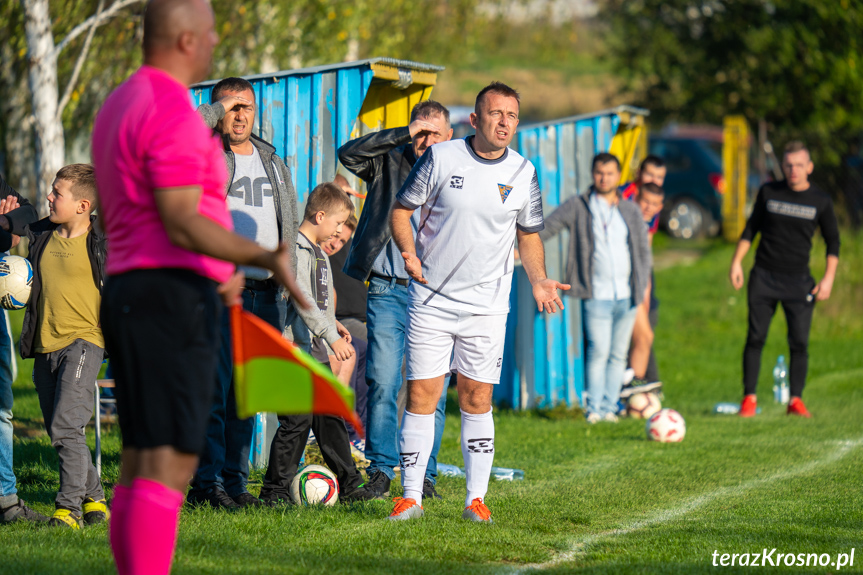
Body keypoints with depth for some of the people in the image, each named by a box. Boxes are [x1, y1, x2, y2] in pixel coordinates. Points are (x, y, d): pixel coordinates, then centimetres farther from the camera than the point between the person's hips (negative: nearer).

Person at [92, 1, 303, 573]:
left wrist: (215, 271, 29)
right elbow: (183, 224, -21)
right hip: (173, 300, -10)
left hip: (129, 295, 10)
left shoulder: (121, 105, 18)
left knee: (142, 462, 10)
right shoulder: (174, 114, -14)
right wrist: (267, 257, -30)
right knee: (170, 462, -13)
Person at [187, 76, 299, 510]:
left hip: (266, 291, 6)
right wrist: (217, 110, -13)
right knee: (212, 387, -9)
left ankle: (235, 481, 12)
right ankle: (206, 484, -7)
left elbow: (288, 220, 27)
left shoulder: (272, 161, 20)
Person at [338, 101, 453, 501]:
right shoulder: (389, 163, 8)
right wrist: (404, 136, -11)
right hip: (387, 291, -1)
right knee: (382, 383, -6)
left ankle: (424, 476, 7)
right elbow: (348, 153, -10)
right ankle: (381, 471, 1)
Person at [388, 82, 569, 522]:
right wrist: (408, 252, -15)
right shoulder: (440, 158, -4)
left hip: (486, 306, 2)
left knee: (477, 401, 2)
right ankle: (411, 497, 2)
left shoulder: (523, 173, 3)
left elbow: (529, 235, 15)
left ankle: (476, 498, 9)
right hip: (431, 300, -2)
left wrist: (539, 280, -1)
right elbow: (401, 210, 3)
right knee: (421, 396, -3)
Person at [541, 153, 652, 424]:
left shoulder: (631, 211, 13)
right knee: (599, 350, -14)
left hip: (627, 296, 3)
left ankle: (609, 407, 9)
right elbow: (546, 228, 2)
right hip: (597, 296, -3)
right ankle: (593, 408, -8)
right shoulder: (577, 207, 4)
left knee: (618, 353, 4)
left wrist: (643, 284, 8)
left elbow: (643, 250, 18)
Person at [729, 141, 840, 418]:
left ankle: (796, 400, 2)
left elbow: (833, 241, 9)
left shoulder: (821, 201, 2)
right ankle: (749, 398, 2)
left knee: (799, 342, -7)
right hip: (763, 276, 1)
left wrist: (828, 279, -1)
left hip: (798, 280, -1)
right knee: (755, 337, -4)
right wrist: (736, 262, 5)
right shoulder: (768, 192, 4)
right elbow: (751, 229, 13)